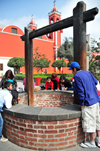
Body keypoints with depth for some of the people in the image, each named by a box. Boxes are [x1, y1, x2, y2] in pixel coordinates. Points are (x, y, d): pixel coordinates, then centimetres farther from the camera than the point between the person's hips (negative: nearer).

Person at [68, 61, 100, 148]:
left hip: (88, 102, -9)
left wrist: (82, 103, -11)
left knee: (89, 121, 3)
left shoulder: (77, 76, -14)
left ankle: (92, 142, 17)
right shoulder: (87, 72, 10)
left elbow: (80, 91, -18)